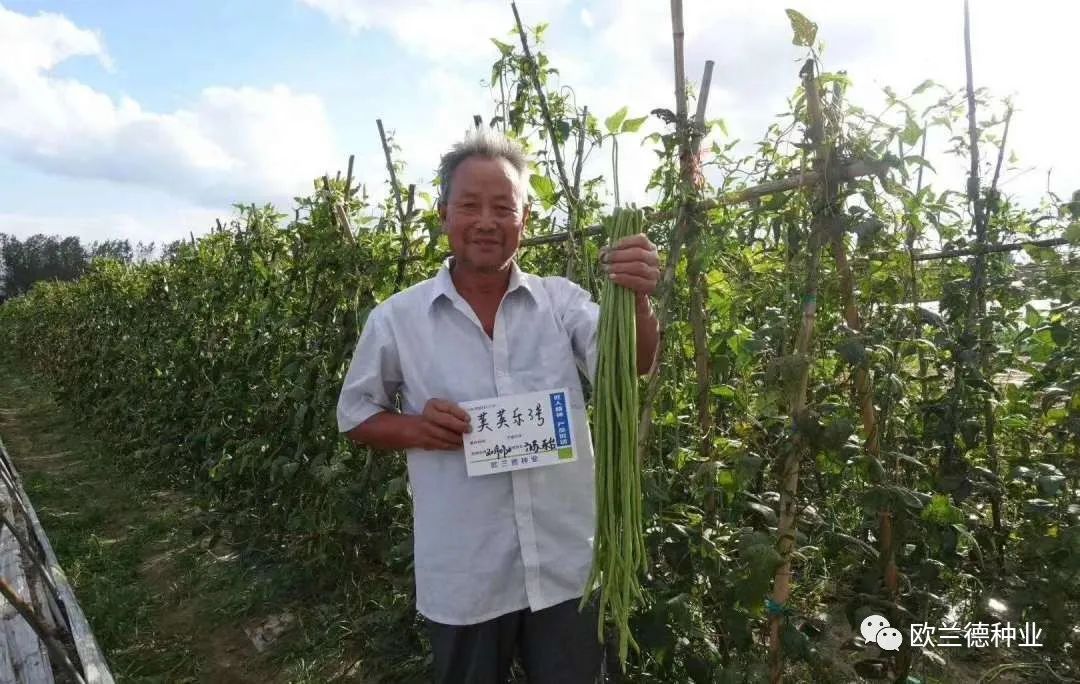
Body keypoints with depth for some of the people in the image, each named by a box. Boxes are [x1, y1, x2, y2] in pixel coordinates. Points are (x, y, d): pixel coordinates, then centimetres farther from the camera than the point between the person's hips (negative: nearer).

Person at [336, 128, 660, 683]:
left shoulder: (562, 300, -4)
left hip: (567, 566, 1)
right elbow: (355, 415, 4)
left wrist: (636, 302, -38)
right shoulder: (396, 319, -6)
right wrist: (415, 428, -17)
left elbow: (630, 369, -17)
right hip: (463, 578, 0)